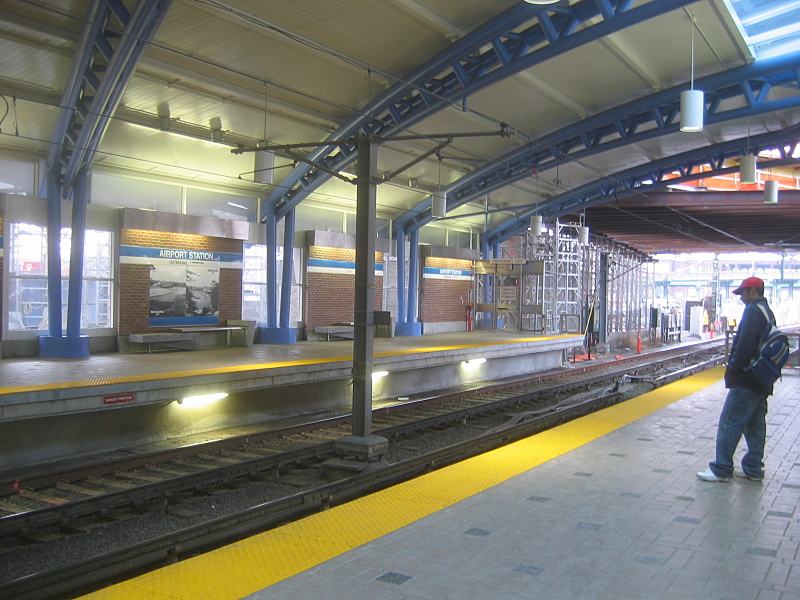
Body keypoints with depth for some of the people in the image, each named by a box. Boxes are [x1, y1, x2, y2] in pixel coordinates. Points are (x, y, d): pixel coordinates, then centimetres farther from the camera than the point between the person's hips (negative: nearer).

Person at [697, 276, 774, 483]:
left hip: (746, 380, -10)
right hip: (762, 381, 10)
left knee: (730, 423, -6)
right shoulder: (767, 311, 17)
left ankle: (721, 469, -4)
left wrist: (733, 366, -14)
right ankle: (753, 469, 18)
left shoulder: (753, 310, -14)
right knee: (755, 424, 13)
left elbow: (745, 343, -24)